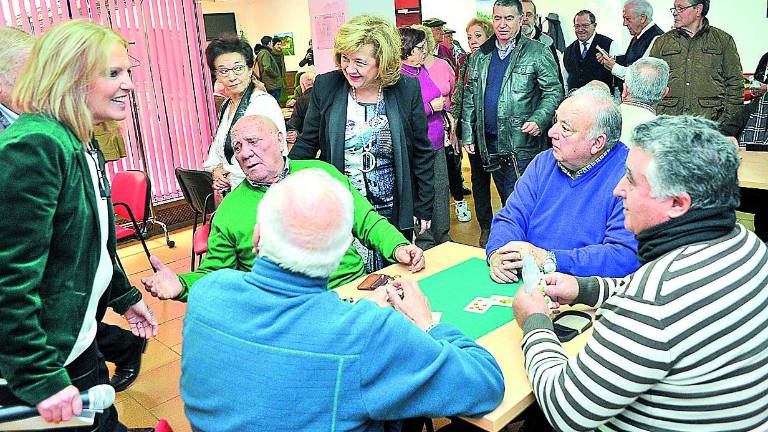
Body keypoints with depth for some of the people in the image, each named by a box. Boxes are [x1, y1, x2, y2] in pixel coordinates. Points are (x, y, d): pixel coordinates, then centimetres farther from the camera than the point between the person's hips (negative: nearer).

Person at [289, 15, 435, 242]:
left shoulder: (407, 89, -8)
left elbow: (422, 152, -1)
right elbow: (306, 144, 2)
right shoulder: (325, 86, -6)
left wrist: (423, 208, 1)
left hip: (394, 213, 0)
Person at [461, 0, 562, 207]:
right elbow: (470, 96, 13)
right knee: (506, 199, 18)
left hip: (522, 144, -5)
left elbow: (554, 92, -5)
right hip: (489, 145, 5)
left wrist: (539, 120, -21)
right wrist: (467, 134, 9)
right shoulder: (480, 56, 11)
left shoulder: (538, 53, -3)